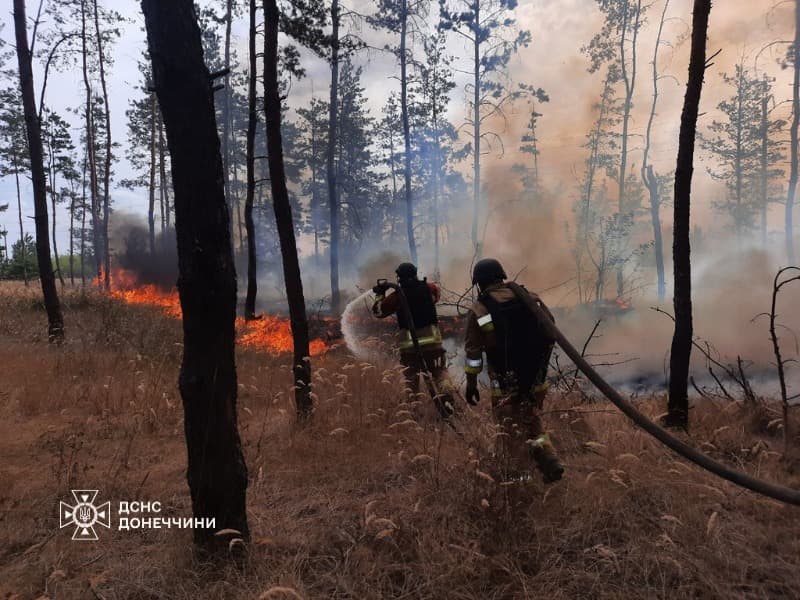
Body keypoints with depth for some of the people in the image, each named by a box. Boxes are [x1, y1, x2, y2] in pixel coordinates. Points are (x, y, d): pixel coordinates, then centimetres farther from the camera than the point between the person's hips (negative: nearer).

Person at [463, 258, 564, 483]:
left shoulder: (479, 311, -7)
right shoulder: (529, 298, 2)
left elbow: (473, 352, -6)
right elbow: (551, 333, 4)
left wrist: (471, 384, 2)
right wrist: (541, 364, 17)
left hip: (505, 382, -3)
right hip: (535, 377, 4)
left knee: (510, 430, 11)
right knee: (531, 420, 23)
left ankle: (519, 478, 13)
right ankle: (550, 462, 12)